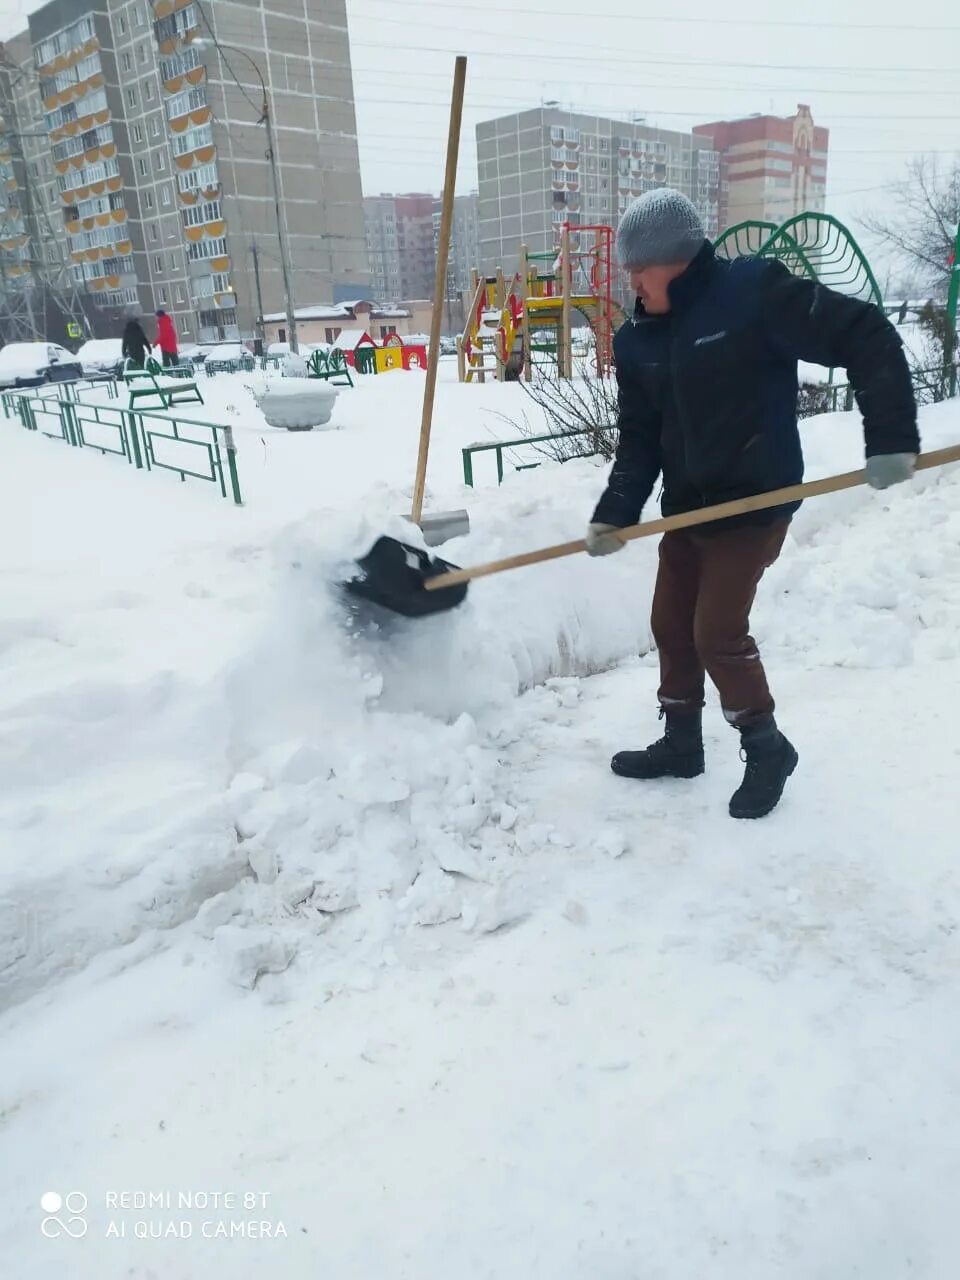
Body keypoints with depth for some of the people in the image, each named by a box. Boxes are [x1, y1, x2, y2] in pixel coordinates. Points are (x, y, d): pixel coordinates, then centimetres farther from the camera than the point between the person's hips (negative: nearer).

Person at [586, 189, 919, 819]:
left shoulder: (754, 290, -16)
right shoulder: (638, 341, 4)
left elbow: (867, 337, -15)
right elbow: (640, 440, 4)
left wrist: (891, 437, -22)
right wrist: (614, 515, -9)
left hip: (755, 502, -7)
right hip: (688, 505, 7)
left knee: (718, 633, -7)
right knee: (671, 625, 12)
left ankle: (768, 749, 17)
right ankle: (681, 744, 31)